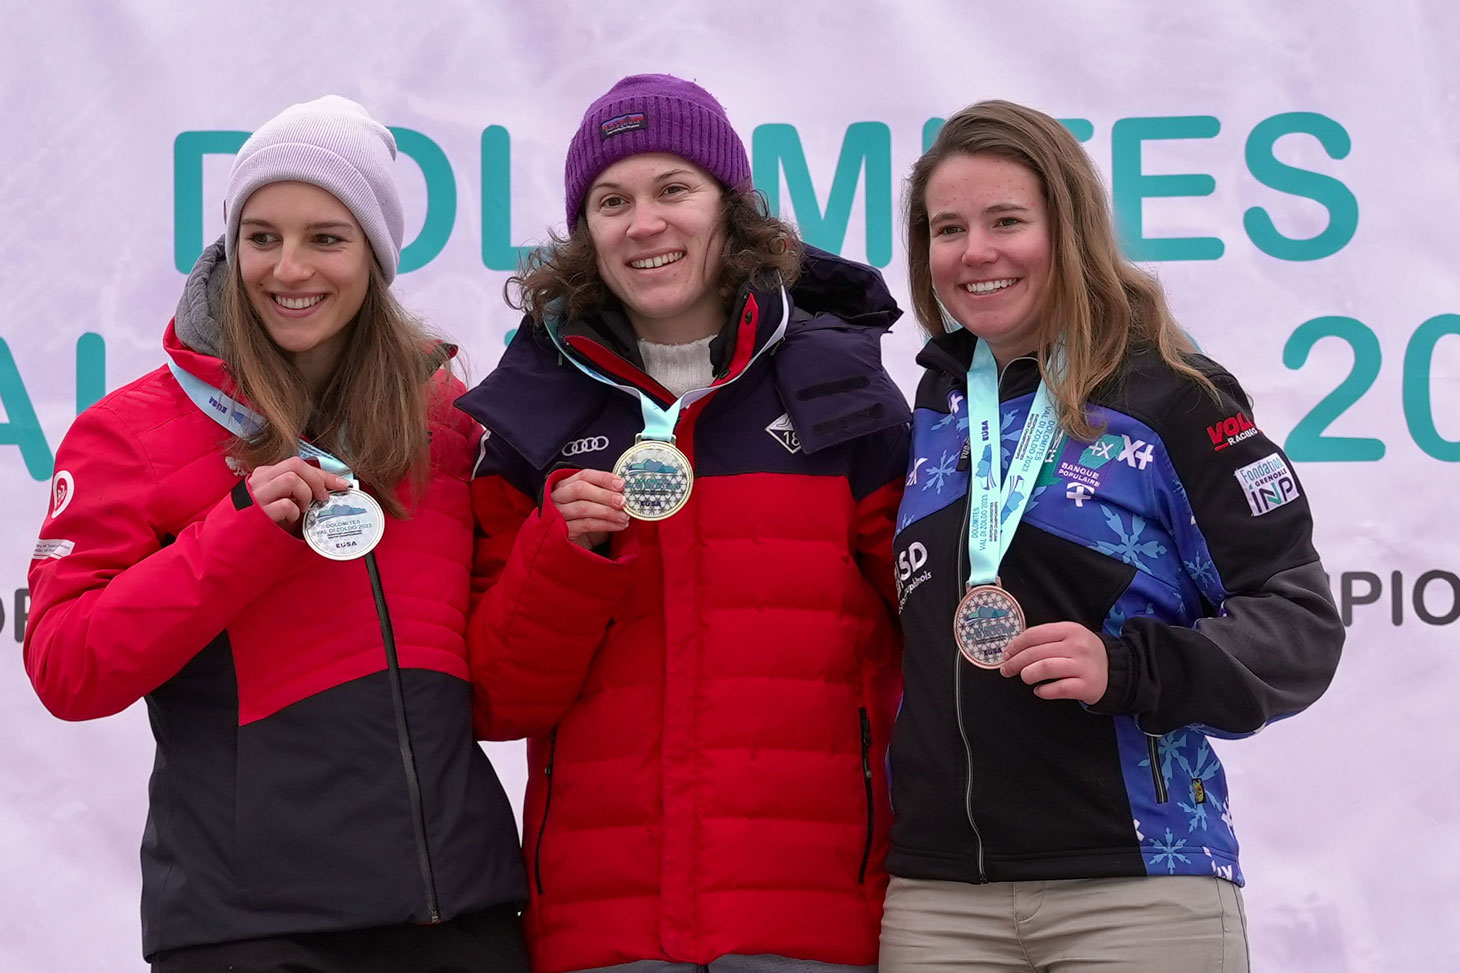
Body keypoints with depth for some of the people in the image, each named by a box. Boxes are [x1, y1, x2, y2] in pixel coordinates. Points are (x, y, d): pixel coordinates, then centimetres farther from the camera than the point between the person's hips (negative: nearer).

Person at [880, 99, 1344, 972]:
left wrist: (1129, 670, -20)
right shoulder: (935, 408, 13)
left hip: (1136, 889, -4)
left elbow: (1298, 621, -7)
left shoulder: (1170, 397, -3)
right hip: (935, 891, 5)